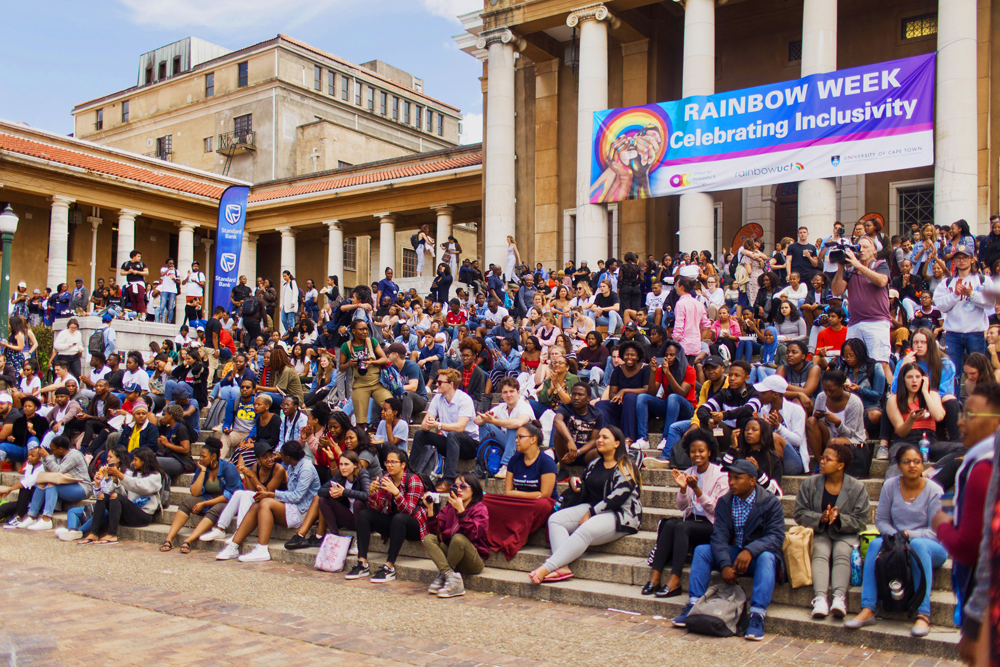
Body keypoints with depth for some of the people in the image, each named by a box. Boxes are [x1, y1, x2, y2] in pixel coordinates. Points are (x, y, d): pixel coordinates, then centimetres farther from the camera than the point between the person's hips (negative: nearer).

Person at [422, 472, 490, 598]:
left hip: (475, 562, -5)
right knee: (429, 538, -16)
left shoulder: (480, 509, -7)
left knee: (459, 538, -32)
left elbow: (473, 533, -25)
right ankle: (451, 577, -30)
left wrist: (461, 510, -31)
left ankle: (442, 575, -15)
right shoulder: (449, 506, 8)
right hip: (450, 553, 5)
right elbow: (436, 530, -1)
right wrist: (430, 509, -12)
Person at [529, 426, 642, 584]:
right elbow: (586, 491, 26)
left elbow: (617, 498, -17)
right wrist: (575, 482, 2)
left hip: (621, 515, -8)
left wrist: (590, 514, -19)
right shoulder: (595, 464, 18)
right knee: (555, 519, -14)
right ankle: (562, 567, -33)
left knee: (586, 530, -36)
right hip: (593, 509, 8)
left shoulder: (625, 468, -6)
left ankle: (547, 568, -40)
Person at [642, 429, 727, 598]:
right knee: (670, 524, -27)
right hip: (691, 519, 5)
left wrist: (696, 489, -23)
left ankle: (674, 581, -38)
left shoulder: (720, 475, -5)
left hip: (712, 525, -5)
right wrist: (682, 489, -12)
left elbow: (717, 508, -12)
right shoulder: (688, 473, 11)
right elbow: (682, 507, 8)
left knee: (681, 526, -32)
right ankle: (655, 576, -32)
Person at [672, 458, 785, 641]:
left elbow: (776, 536, -21)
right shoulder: (724, 502, 1)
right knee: (701, 551, -16)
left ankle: (757, 616, -39)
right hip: (734, 554, 4)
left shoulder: (771, 502, -10)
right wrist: (725, 564, -27)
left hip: (759, 554, -4)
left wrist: (750, 550, -38)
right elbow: (719, 535, -10)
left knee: (766, 557, -36)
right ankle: (694, 605, -18)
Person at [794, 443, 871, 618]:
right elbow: (800, 514, 0)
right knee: (820, 553, -29)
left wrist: (838, 518, -22)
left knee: (842, 553, -30)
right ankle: (820, 598, -46)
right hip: (819, 533, 1)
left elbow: (860, 521, -3)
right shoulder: (809, 484, 5)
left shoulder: (857, 488, 1)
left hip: (846, 535, -1)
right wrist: (820, 518, -18)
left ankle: (839, 597, -46)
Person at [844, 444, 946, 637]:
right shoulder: (890, 486, 0)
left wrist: (909, 535, -26)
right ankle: (867, 610, -34)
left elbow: (936, 531, -10)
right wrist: (895, 535, -18)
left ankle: (923, 615, -38)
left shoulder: (934, 491, -8)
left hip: (933, 549, -3)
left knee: (918, 545, -37)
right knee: (875, 544, -29)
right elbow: (881, 520, 2)